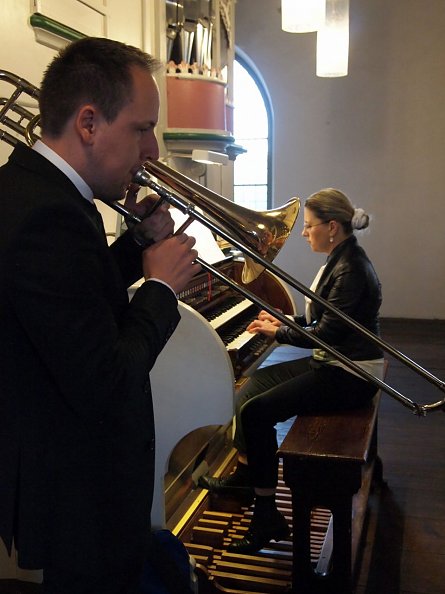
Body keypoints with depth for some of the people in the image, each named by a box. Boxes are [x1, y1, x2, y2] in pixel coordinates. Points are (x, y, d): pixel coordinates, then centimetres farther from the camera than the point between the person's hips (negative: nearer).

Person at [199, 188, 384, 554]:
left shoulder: (350, 270, -21)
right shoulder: (341, 260, 11)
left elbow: (324, 334, -22)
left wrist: (277, 332, -9)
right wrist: (286, 321, 9)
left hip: (349, 376, -11)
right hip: (333, 361, 11)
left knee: (256, 412, -19)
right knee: (254, 384, 9)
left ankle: (267, 517, -8)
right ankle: (245, 475, 18)